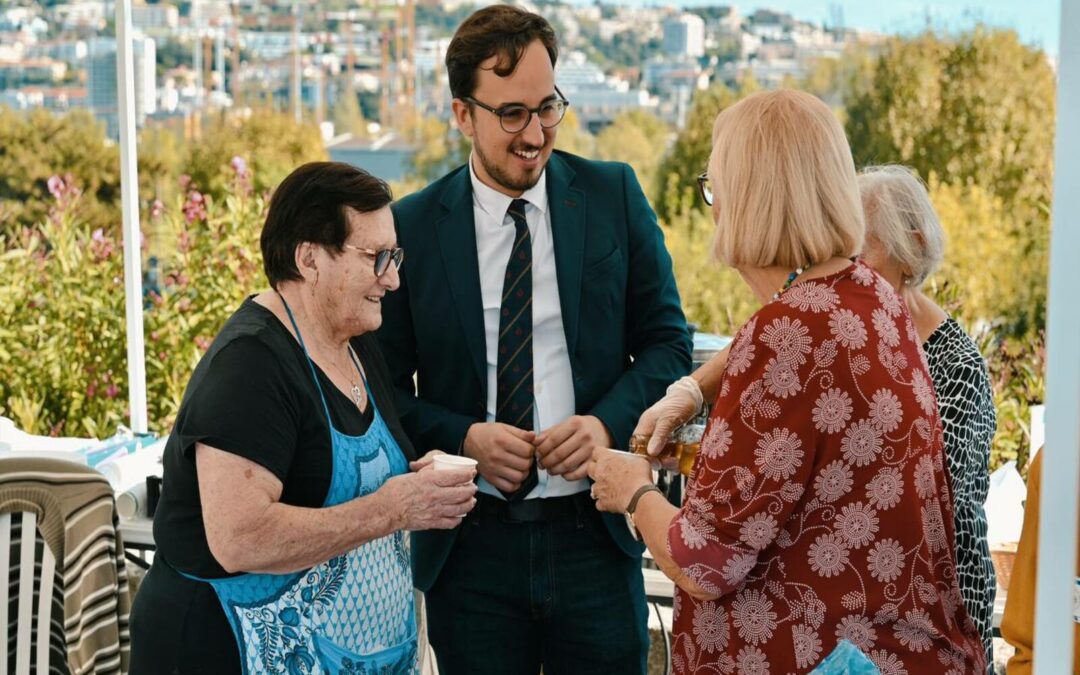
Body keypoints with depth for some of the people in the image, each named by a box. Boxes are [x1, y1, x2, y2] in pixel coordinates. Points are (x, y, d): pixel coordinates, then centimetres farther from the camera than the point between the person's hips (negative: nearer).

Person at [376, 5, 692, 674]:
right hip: (469, 547, 0)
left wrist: (607, 421, -12)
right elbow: (388, 385, 3)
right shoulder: (413, 225, -2)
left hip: (593, 536, 1)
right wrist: (464, 437, -15)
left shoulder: (614, 194, 0)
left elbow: (667, 338, 5)